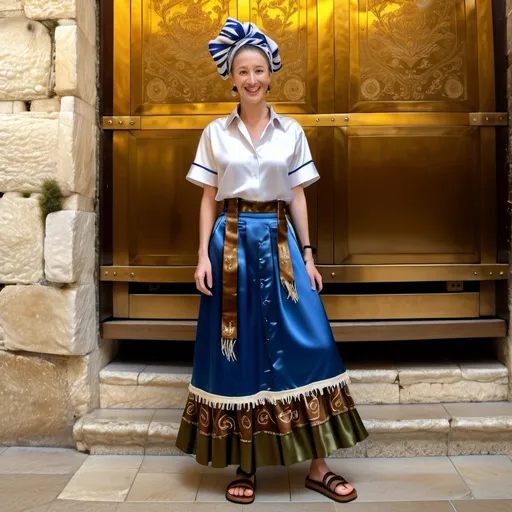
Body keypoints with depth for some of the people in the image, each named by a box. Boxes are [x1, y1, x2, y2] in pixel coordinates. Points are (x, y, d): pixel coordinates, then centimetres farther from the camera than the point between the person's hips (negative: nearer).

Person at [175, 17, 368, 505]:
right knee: (237, 349, 3)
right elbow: (208, 198, 5)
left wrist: (307, 254, 2)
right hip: (232, 242, -1)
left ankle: (317, 468, 12)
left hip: (279, 241, 1)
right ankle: (245, 466, 18)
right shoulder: (215, 133, 5)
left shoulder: (291, 131, 8)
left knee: (305, 345, -2)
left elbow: (297, 197, 8)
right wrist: (204, 254, -5)